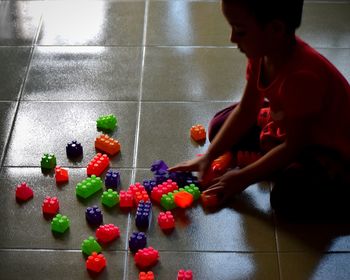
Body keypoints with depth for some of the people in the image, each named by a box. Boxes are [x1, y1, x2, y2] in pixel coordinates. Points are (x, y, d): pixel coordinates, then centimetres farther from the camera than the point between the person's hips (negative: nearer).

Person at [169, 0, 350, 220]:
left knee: (288, 197, -32)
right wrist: (208, 157, -9)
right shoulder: (262, 51, -12)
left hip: (330, 150, -8)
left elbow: (293, 147, -28)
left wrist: (243, 178, -22)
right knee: (219, 127, 6)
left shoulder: (303, 76, -37)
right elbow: (246, 110, -4)